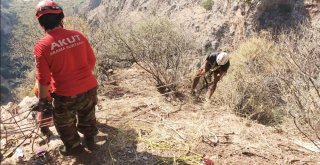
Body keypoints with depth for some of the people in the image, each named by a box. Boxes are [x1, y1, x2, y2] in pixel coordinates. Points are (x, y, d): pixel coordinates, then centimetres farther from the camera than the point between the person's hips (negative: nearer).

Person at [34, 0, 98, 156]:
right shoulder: (78, 35, -6)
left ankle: (74, 147, 46)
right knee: (87, 117, 30)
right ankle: (90, 140, 51)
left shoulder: (42, 46, -16)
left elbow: (43, 78, -13)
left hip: (66, 96, -3)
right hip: (90, 89, 4)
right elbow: (92, 61, 3)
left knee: (65, 124, 26)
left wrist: (42, 99, 4)